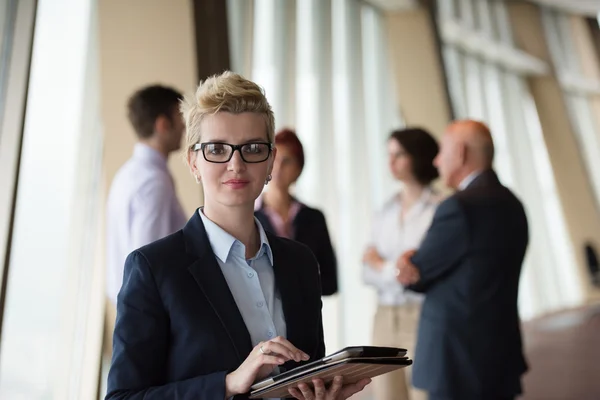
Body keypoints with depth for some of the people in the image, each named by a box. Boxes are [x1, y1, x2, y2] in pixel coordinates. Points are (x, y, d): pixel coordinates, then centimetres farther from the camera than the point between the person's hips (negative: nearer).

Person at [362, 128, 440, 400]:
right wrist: (399, 269, -13)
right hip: (385, 320, 6)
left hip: (425, 321, -6)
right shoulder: (386, 212, 10)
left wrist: (383, 266, -4)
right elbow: (368, 273, 6)